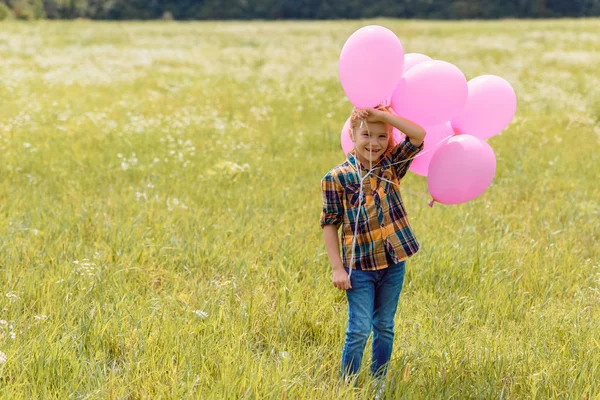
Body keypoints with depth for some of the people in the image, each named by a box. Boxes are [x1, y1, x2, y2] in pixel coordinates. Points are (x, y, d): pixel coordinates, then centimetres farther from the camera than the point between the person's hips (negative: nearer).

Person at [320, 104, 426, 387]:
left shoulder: (391, 166, 3)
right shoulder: (337, 178, -8)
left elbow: (419, 135, -8)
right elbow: (329, 224, -6)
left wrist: (381, 114, -15)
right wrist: (337, 268, -10)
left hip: (394, 263, 4)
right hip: (359, 267, -4)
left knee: (385, 327, 14)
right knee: (359, 330, -3)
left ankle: (380, 382, 25)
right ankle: (347, 386, 9)